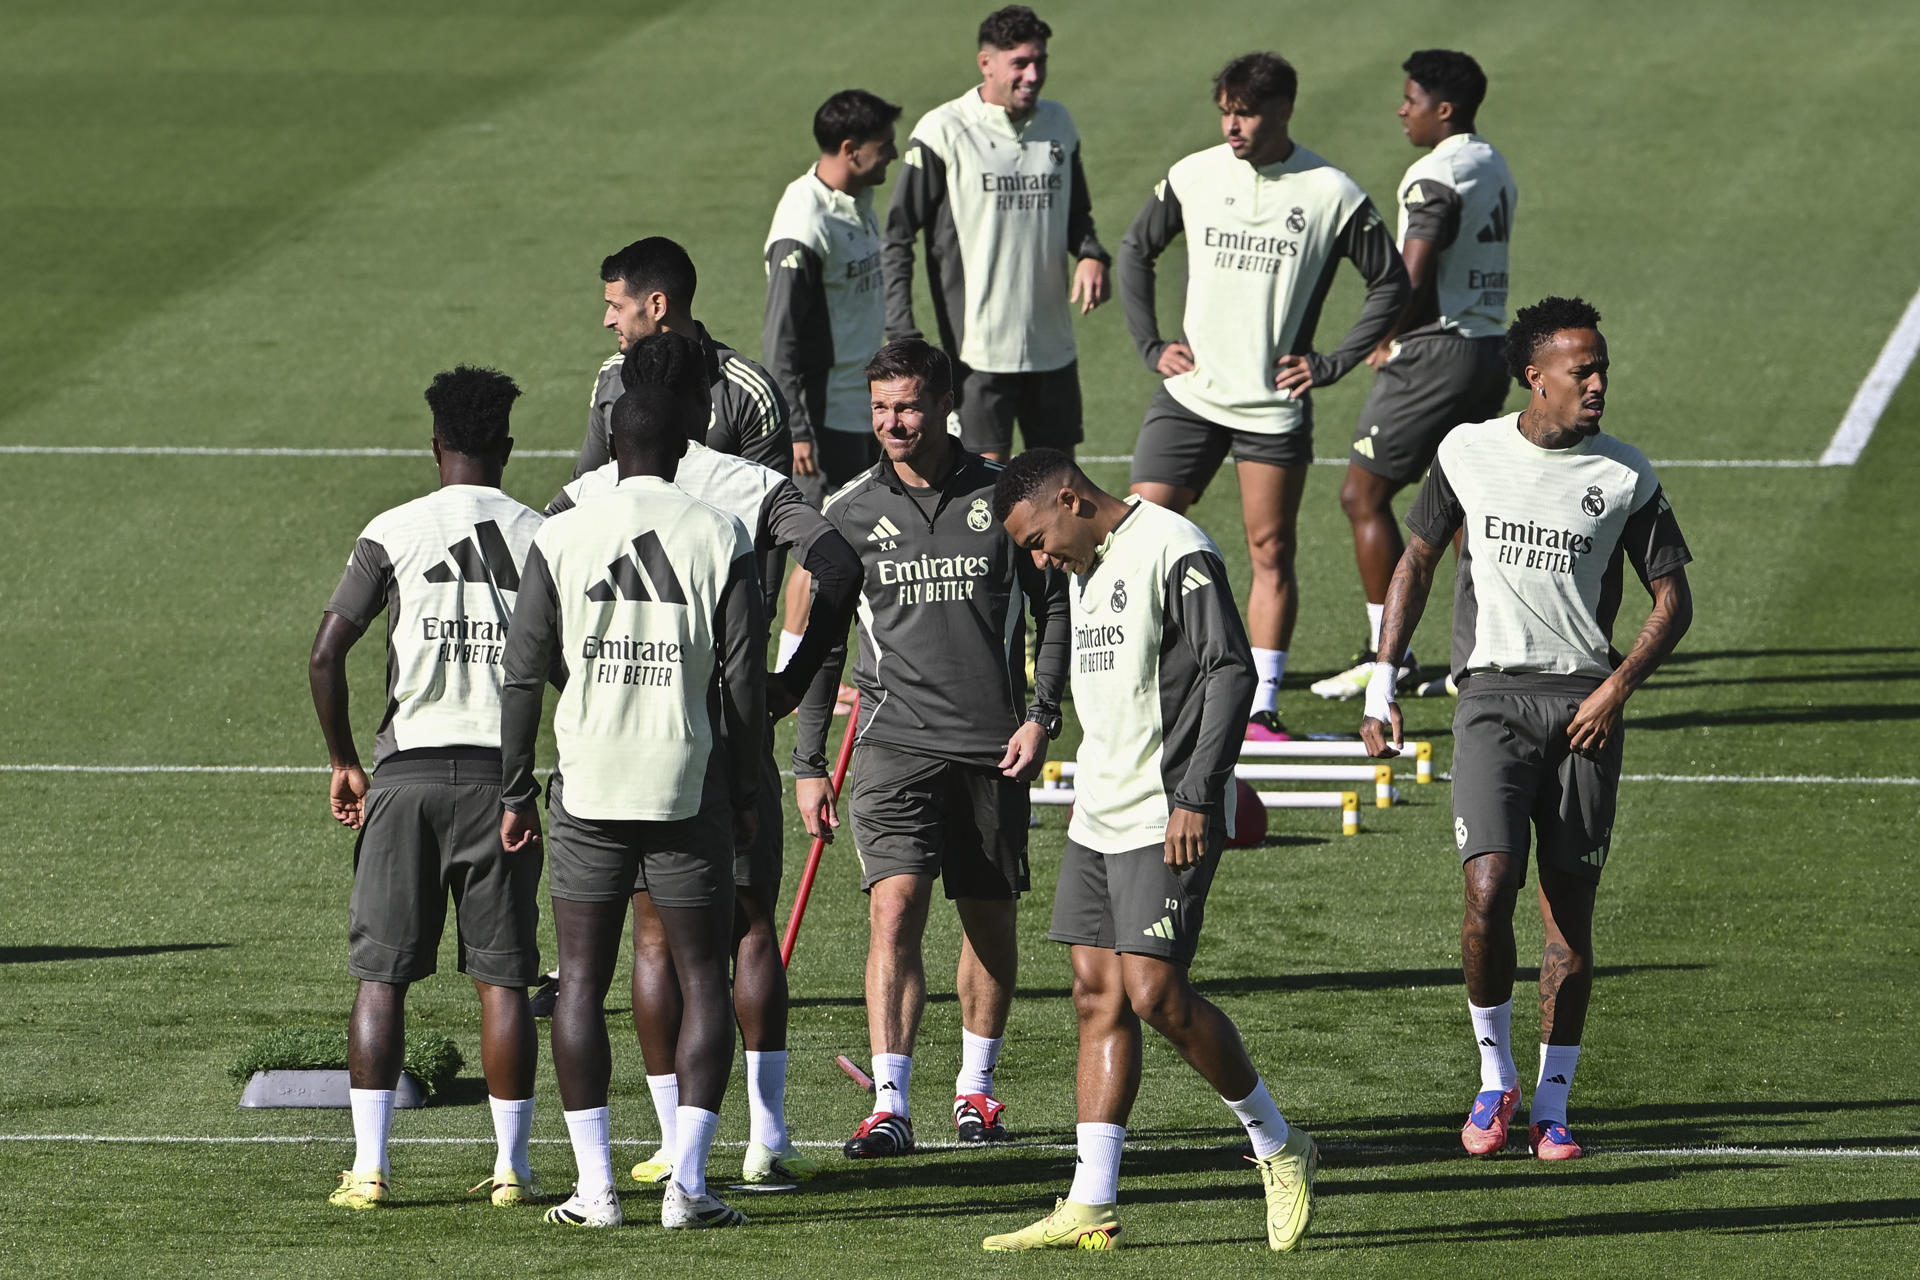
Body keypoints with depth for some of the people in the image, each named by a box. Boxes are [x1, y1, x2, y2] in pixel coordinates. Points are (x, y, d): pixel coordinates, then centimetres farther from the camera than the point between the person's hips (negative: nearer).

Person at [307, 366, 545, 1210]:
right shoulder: (539, 537, 4)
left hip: (407, 767, -1)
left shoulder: (393, 532, 1)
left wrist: (343, 762, 6)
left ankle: (368, 1167, 0)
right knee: (502, 977, 4)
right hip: (499, 772, 1)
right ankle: (511, 1167, 4)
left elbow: (326, 655, -5)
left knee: (382, 973, 3)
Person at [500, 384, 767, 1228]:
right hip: (688, 788, 0)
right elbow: (744, 683, 0)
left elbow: (524, 675, 1)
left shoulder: (561, 539, 0)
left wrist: (516, 793, 9)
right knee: (703, 978, 6)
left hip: (589, 786, 0)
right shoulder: (722, 541, -1)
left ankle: (596, 1187, 2)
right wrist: (744, 795, 10)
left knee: (582, 978, 7)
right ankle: (687, 1183, -3)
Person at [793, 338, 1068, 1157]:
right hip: (896, 741, -1)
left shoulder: (1003, 496, 1)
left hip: (994, 745, 1)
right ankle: (889, 1105, -18)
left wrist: (1041, 714, -1)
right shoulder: (851, 513, 3)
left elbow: (1052, 604, 10)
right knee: (894, 909, -15)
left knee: (990, 922, 10)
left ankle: (975, 1087, 28)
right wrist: (807, 763, 6)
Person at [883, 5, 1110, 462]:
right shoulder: (943, 132, -7)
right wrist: (903, 335, -12)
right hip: (977, 350, -5)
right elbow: (897, 236, -4)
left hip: (1053, 346, 5)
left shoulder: (1059, 124, 10)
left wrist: (1090, 256, -1)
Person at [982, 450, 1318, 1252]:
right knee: (1098, 994, 4)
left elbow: (1232, 673, -16)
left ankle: (1279, 1147, 5)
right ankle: (1090, 1207, 2)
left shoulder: (1175, 552, -12)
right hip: (1098, 817, 9)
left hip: (1169, 821, -9)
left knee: (1155, 992, -13)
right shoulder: (1085, 568, 17)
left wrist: (1196, 798, -21)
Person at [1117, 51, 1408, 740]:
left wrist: (1331, 364, -3)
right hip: (1190, 393, 2)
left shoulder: (1331, 193, -6)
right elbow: (1135, 250, 16)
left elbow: (1391, 283, 2)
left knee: (1271, 553, 3)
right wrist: (1150, 343, 7)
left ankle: (1261, 708, 10)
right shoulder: (1192, 177, 1)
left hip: (1275, 402, -2)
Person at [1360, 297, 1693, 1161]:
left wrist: (1617, 687, -8)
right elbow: (1416, 561, 14)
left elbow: (1673, 598, 7)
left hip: (1584, 702, 1)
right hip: (1492, 694, -1)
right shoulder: (1468, 454, 4)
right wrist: (1382, 683, 9)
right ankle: (1494, 1075, 3)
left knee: (1569, 907, 2)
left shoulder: (1625, 477, 2)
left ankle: (1553, 1104, 12)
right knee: (1489, 888, -17)